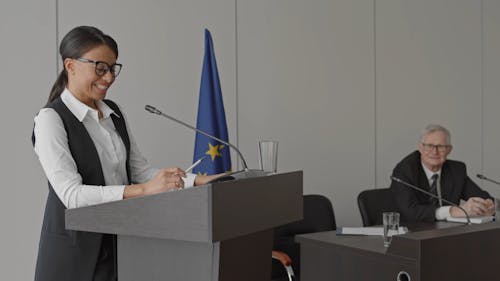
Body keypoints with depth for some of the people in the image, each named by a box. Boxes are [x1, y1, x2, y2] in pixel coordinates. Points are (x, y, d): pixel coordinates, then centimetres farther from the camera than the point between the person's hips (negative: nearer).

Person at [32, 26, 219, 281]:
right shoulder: (51, 119, -12)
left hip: (121, 243, 6)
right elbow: (71, 194, -22)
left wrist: (196, 181, -6)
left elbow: (139, 170, 8)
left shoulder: (113, 113, 10)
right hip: (76, 249, -6)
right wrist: (144, 190, -32)